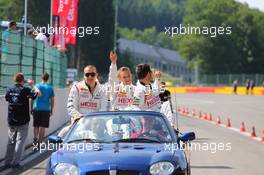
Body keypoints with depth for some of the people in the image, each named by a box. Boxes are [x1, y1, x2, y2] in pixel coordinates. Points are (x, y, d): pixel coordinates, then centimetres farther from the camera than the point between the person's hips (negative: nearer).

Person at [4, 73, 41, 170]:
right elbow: (38, 94, -15)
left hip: (11, 121, 5)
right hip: (22, 121, -5)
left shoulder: (9, 90, 0)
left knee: (11, 142, 13)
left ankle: (7, 163, 13)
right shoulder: (25, 90, -14)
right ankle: (15, 163, -4)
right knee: (20, 142, 1)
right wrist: (33, 85, 0)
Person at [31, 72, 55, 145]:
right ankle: (40, 141, 4)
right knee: (42, 126, 3)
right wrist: (51, 110, 14)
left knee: (36, 126, 12)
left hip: (36, 108, 1)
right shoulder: (50, 88, 1)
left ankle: (35, 138, 0)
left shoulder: (37, 86, 1)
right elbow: (52, 100, 4)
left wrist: (31, 108, 10)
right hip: (46, 109, -1)